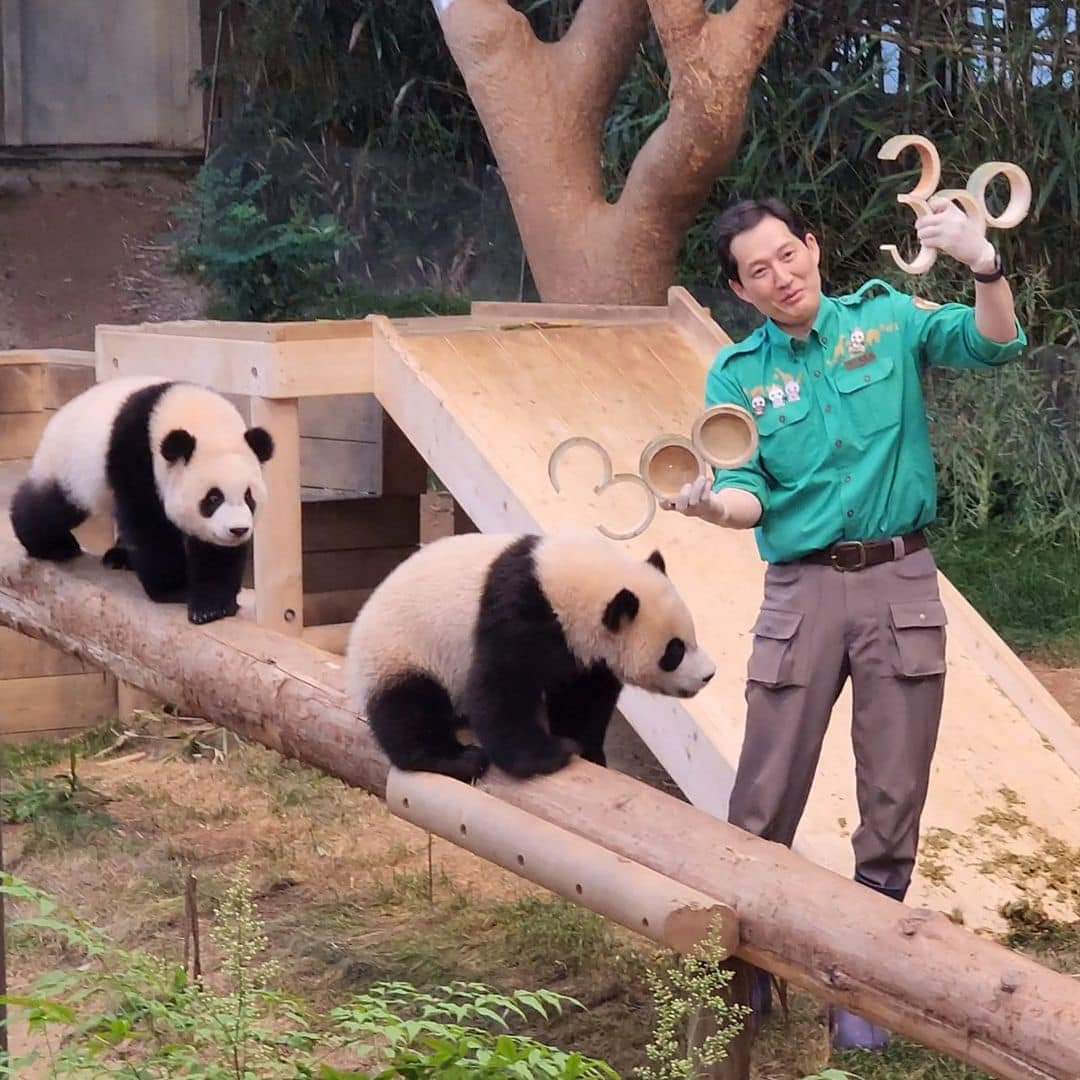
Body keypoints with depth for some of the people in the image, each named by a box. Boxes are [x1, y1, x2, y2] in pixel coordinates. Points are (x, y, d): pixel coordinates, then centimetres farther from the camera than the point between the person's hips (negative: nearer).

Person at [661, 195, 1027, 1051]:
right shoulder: (738, 374, 5)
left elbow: (994, 345, -8)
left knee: (894, 801, 6)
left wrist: (985, 265, -27)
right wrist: (714, 502, -23)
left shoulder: (888, 319, 3)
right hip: (802, 589, 0)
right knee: (765, 802, 1)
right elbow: (750, 495, 0)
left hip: (902, 585, 0)